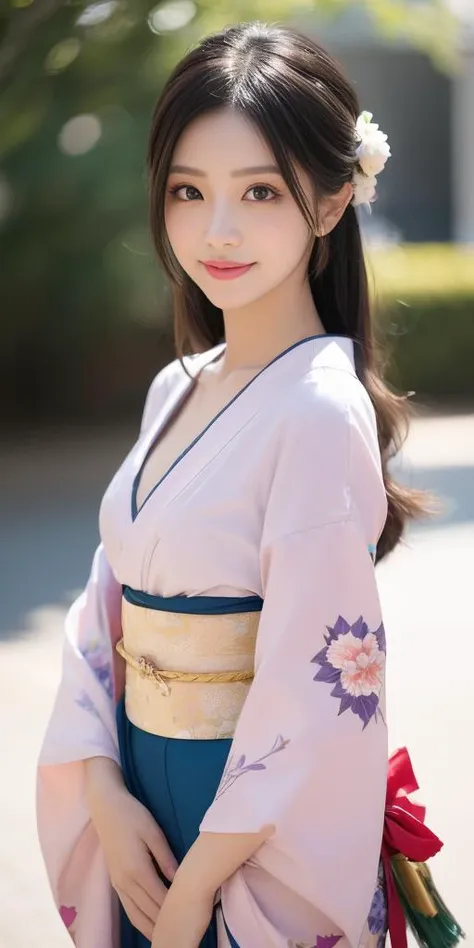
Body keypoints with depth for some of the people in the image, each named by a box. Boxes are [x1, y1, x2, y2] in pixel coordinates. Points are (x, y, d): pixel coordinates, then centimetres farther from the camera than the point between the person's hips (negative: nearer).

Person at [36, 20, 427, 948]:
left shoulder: (320, 411, -19)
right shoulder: (174, 391, 4)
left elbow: (317, 694, -21)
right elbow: (105, 612, 4)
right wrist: (105, 792, -9)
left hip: (259, 826, -6)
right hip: (143, 800, 7)